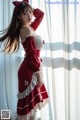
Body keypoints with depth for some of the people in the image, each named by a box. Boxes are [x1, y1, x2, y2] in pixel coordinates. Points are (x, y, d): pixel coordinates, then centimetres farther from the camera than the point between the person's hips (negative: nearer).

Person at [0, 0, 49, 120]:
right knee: (27, 104, -1)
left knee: (33, 103, 16)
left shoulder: (29, 28, 8)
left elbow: (40, 14, 22)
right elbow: (32, 56, -21)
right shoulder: (27, 30, -18)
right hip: (29, 71, -9)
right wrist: (39, 75, -18)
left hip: (31, 69, 9)